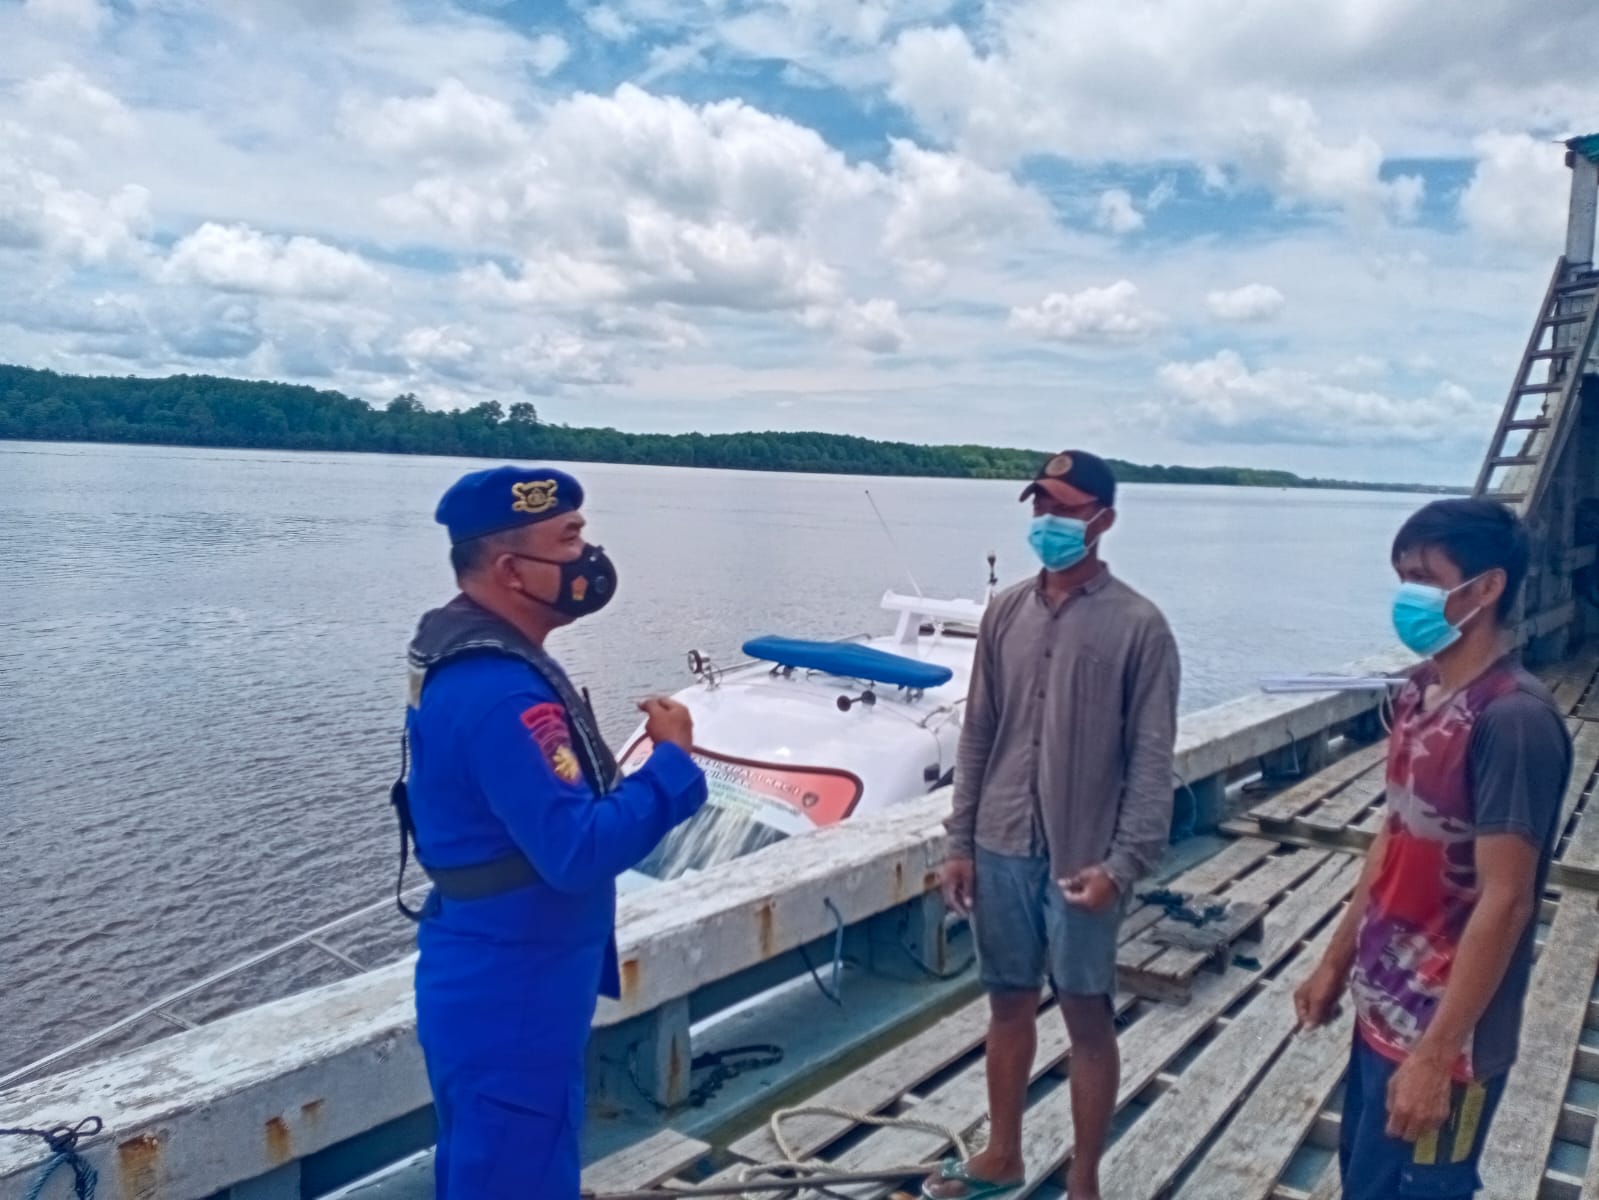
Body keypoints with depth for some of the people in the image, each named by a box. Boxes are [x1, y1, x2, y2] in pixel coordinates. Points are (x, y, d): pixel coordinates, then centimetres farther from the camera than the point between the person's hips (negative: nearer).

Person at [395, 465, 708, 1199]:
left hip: (489, 984, 10)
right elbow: (578, 851, -30)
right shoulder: (498, 691, -27)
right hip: (511, 1000, -10)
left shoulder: (465, 660, 6)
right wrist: (673, 761, -20)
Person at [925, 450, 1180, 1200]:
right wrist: (960, 842, 6)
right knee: (1009, 1001, 17)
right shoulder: (1005, 613, 4)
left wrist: (1123, 863, -16)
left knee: (1087, 1018, 8)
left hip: (1083, 859, -4)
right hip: (1002, 848, 4)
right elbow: (978, 735, 7)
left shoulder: (1138, 626, -9)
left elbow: (1151, 759, -10)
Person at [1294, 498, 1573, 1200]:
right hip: (1383, 1008, 8)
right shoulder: (1421, 693, 4)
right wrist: (1337, 961, 15)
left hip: (1447, 1032, -8)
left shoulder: (1514, 718, -22)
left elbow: (1506, 900, -23)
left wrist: (1435, 1054, -21)